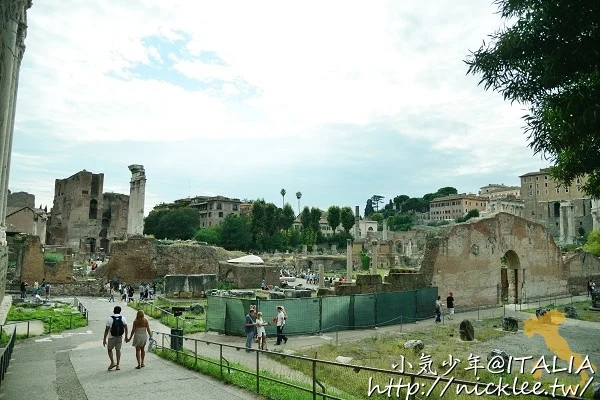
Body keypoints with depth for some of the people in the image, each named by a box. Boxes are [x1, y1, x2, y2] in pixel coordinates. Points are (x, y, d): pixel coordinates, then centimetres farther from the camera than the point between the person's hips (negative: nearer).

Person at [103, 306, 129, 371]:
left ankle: (112, 362, 4)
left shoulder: (110, 319, -11)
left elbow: (107, 330, -11)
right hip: (120, 337, 3)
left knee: (109, 349, 17)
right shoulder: (123, 318, -2)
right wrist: (126, 337, 10)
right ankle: (118, 365, 12)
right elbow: (126, 328, 0)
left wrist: (104, 339, -4)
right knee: (118, 350, 13)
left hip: (112, 337, -3)